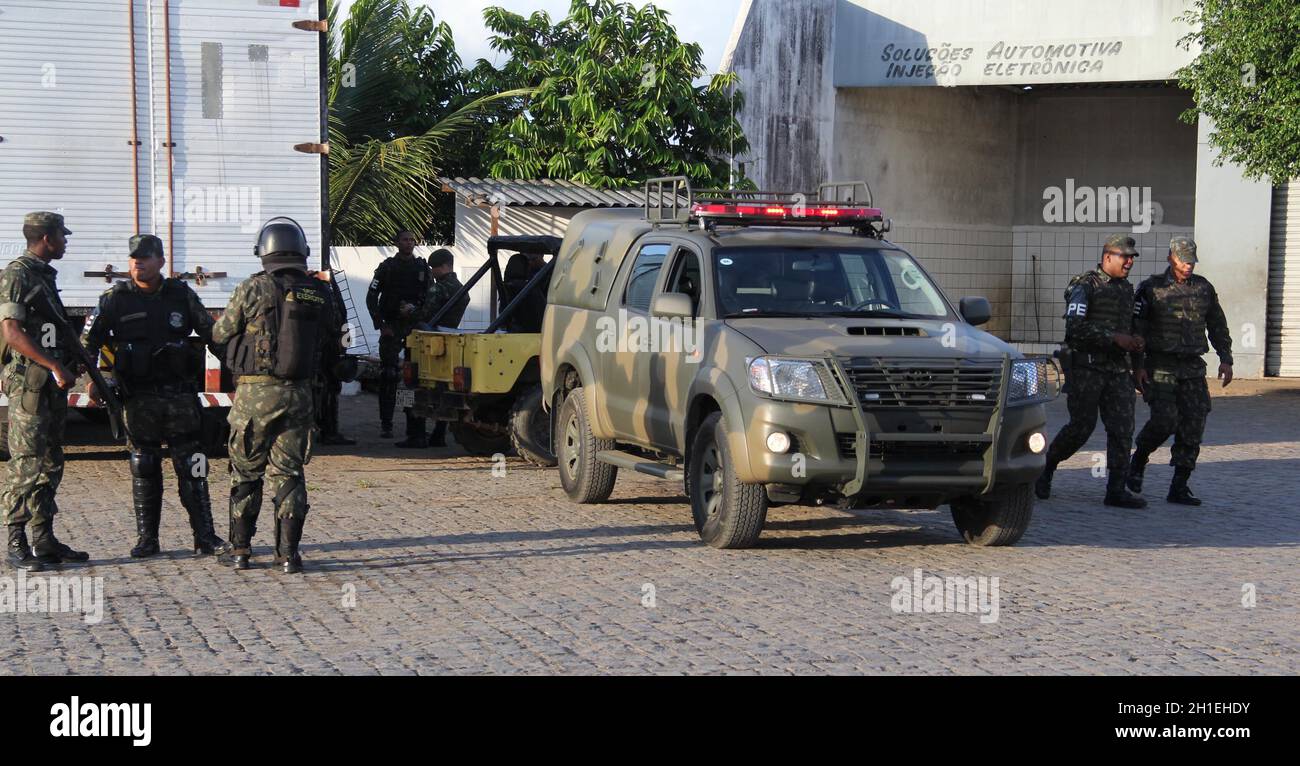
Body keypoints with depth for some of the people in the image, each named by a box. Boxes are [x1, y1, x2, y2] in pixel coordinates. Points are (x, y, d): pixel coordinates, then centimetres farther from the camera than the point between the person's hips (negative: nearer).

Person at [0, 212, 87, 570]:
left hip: (53, 383, 9)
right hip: (29, 383, -9)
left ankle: (44, 540, 16)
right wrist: (55, 366, -21)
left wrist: (72, 364, 17)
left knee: (51, 464, 11)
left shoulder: (45, 276, 18)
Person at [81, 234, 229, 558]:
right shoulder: (115, 300, 2)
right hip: (140, 399, 0)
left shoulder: (182, 295, 5)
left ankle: (205, 537, 3)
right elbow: (89, 341, 5)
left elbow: (212, 334, 9)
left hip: (181, 395, 0)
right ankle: (147, 540, 14)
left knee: (192, 469, 0)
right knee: (144, 471, 5)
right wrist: (92, 378, -7)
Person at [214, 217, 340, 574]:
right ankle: (288, 553, 5)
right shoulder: (319, 293, 2)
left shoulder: (253, 289, -9)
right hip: (298, 394, 3)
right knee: (288, 473, 8)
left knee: (246, 471, 10)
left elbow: (220, 333, 2)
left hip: (255, 393, -2)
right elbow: (333, 337, 13)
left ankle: (240, 550, 15)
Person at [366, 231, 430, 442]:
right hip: (391, 327, -2)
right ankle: (386, 424, 0)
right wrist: (381, 325, -6)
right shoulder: (387, 267, 4)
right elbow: (371, 298, 2)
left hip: (415, 327, 2)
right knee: (388, 376, -5)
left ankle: (415, 428, 1)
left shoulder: (422, 268, 10)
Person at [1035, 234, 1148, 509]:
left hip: (1117, 369, 6)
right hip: (1086, 366, -6)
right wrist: (1114, 338, -20)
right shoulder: (1085, 285, -7)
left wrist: (1133, 342, 7)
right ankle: (1045, 467, 18)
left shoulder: (1126, 289, 17)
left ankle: (1116, 490, -2)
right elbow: (1075, 326, -18)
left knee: (1122, 429, -3)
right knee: (1081, 427, -6)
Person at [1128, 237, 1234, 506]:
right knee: (1165, 419, -18)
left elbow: (1218, 325, 18)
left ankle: (1179, 487, 2)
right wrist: (1137, 365, -10)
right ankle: (1138, 461, 10)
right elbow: (1135, 328, -3)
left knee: (1194, 423, -3)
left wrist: (1225, 359, 10)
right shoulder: (1151, 289, -1)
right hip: (1160, 366, -4)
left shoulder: (1203, 288, 11)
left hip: (1192, 367, 4)